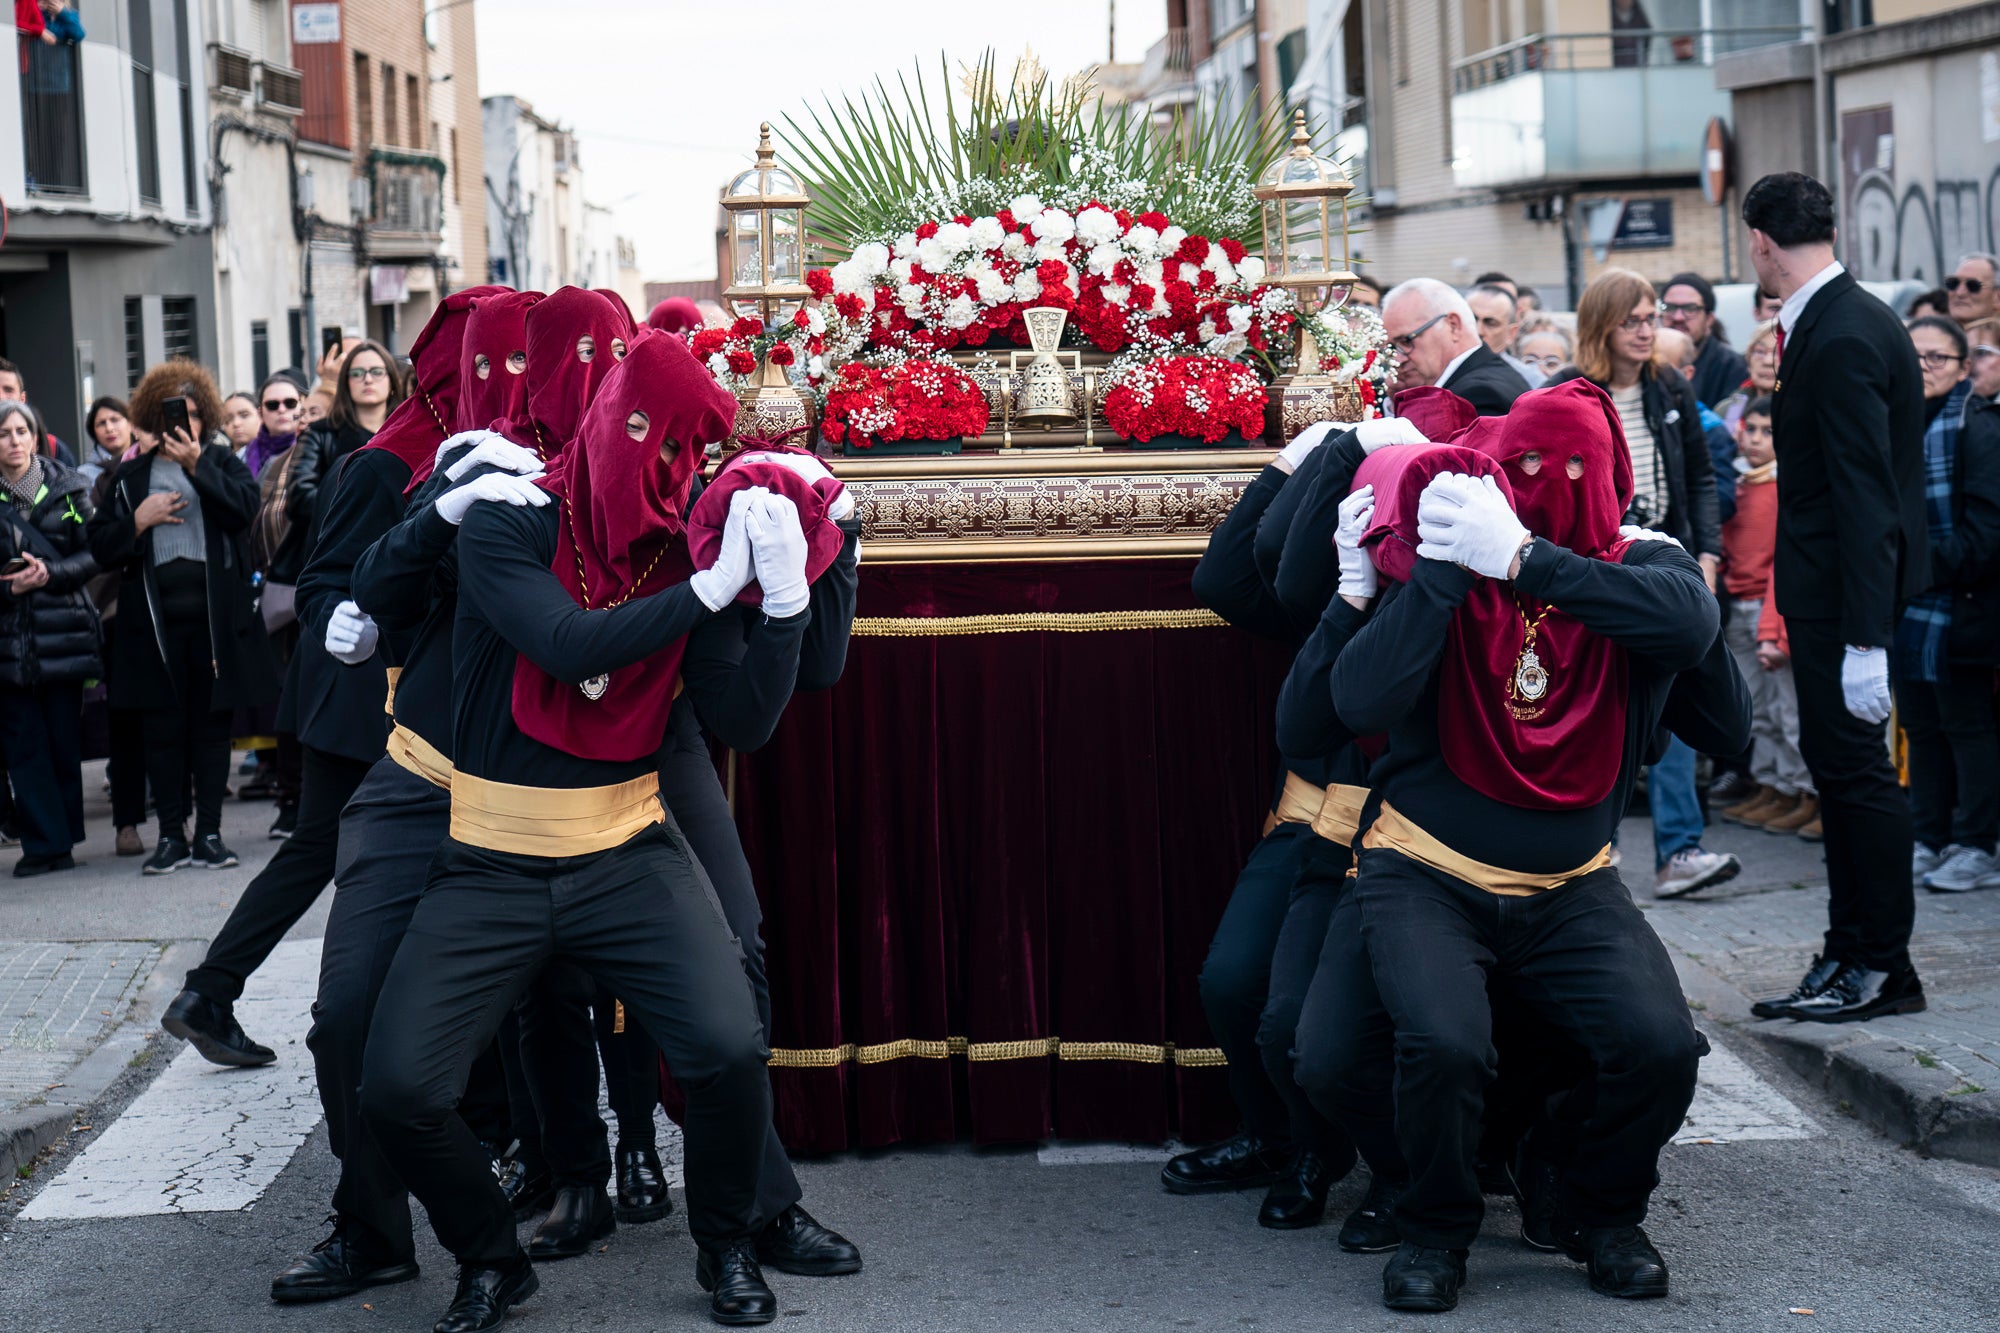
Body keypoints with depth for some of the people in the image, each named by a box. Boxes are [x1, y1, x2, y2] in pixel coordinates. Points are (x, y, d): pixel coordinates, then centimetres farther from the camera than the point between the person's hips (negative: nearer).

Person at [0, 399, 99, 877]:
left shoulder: (68, 487, 4)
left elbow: (93, 553, 2)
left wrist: (51, 573, -13)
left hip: (62, 629, 0)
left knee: (65, 741, 2)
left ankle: (61, 839, 12)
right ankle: (44, 843, 3)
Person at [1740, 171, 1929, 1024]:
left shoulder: (1842, 340, -20)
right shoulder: (1845, 319, 11)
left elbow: (1864, 492, -24)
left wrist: (1865, 639, -25)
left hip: (1843, 582, -11)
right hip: (1831, 580, 11)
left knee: (1854, 764, -3)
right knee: (1834, 757, 14)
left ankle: (1885, 966, 6)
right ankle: (1848, 956, 22)